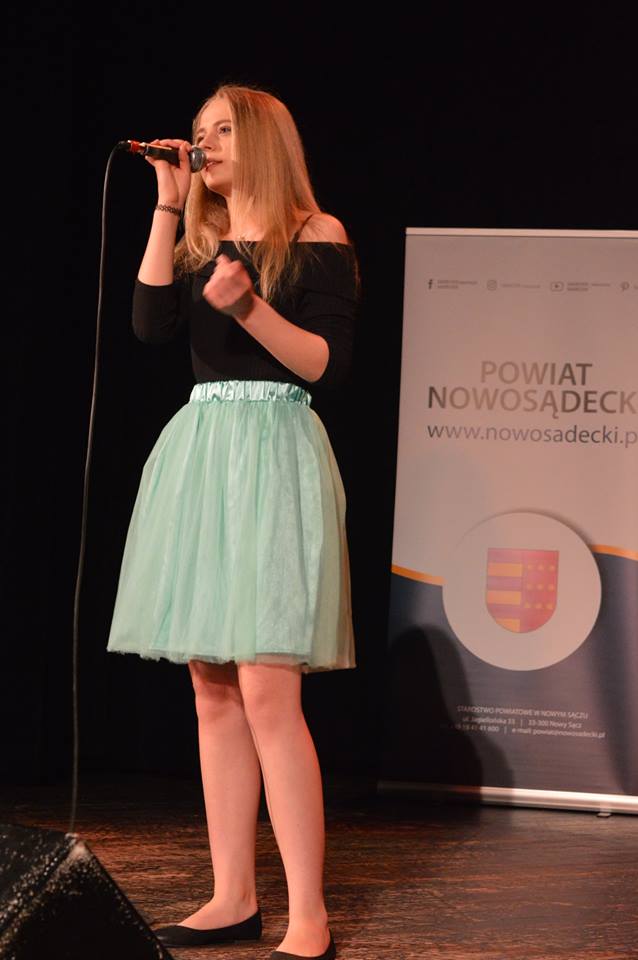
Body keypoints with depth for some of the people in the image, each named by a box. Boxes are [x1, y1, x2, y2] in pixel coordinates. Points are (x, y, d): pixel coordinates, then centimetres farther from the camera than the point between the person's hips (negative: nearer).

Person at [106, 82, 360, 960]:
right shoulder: (199, 243, 17)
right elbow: (150, 323, 0)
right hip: (198, 453, 7)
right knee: (213, 691, 6)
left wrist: (249, 308, -20)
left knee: (266, 692, -13)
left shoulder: (317, 237, 0)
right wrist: (168, 205, 2)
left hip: (273, 454, -6)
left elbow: (330, 366, -7)